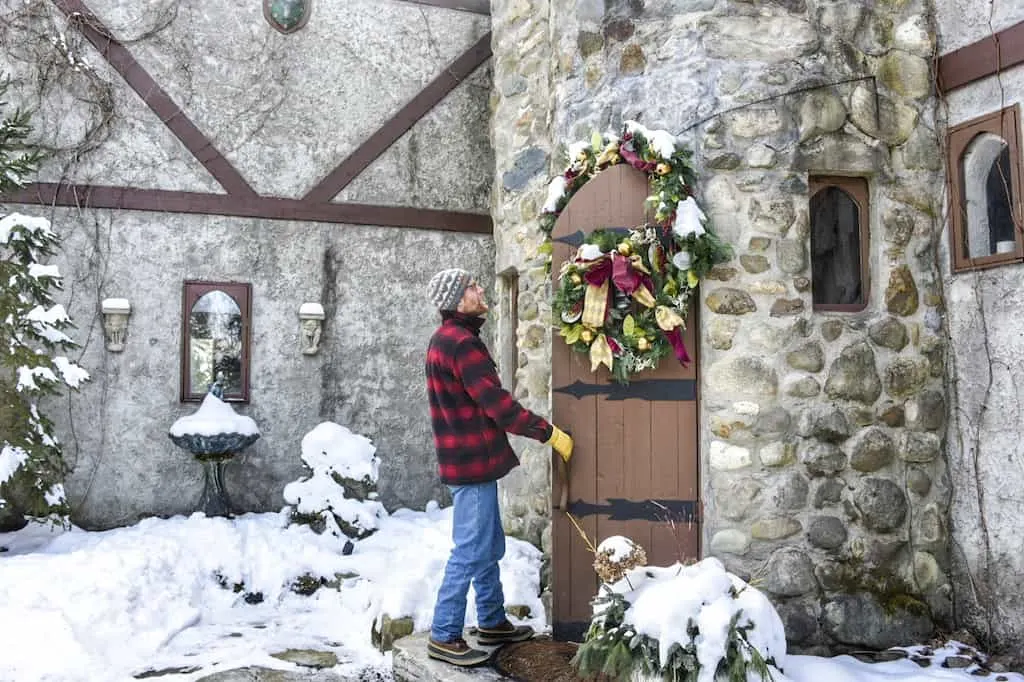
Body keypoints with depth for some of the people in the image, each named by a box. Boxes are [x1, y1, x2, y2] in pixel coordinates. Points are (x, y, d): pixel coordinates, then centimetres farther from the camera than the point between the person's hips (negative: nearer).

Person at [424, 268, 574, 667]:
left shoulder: (447, 338, 14)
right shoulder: (462, 343, -20)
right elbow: (496, 402, -22)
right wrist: (549, 433, -16)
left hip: (469, 458, 10)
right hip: (472, 462, -10)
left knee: (489, 547, 18)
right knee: (471, 552, -3)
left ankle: (492, 623, 29)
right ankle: (444, 637, 7)